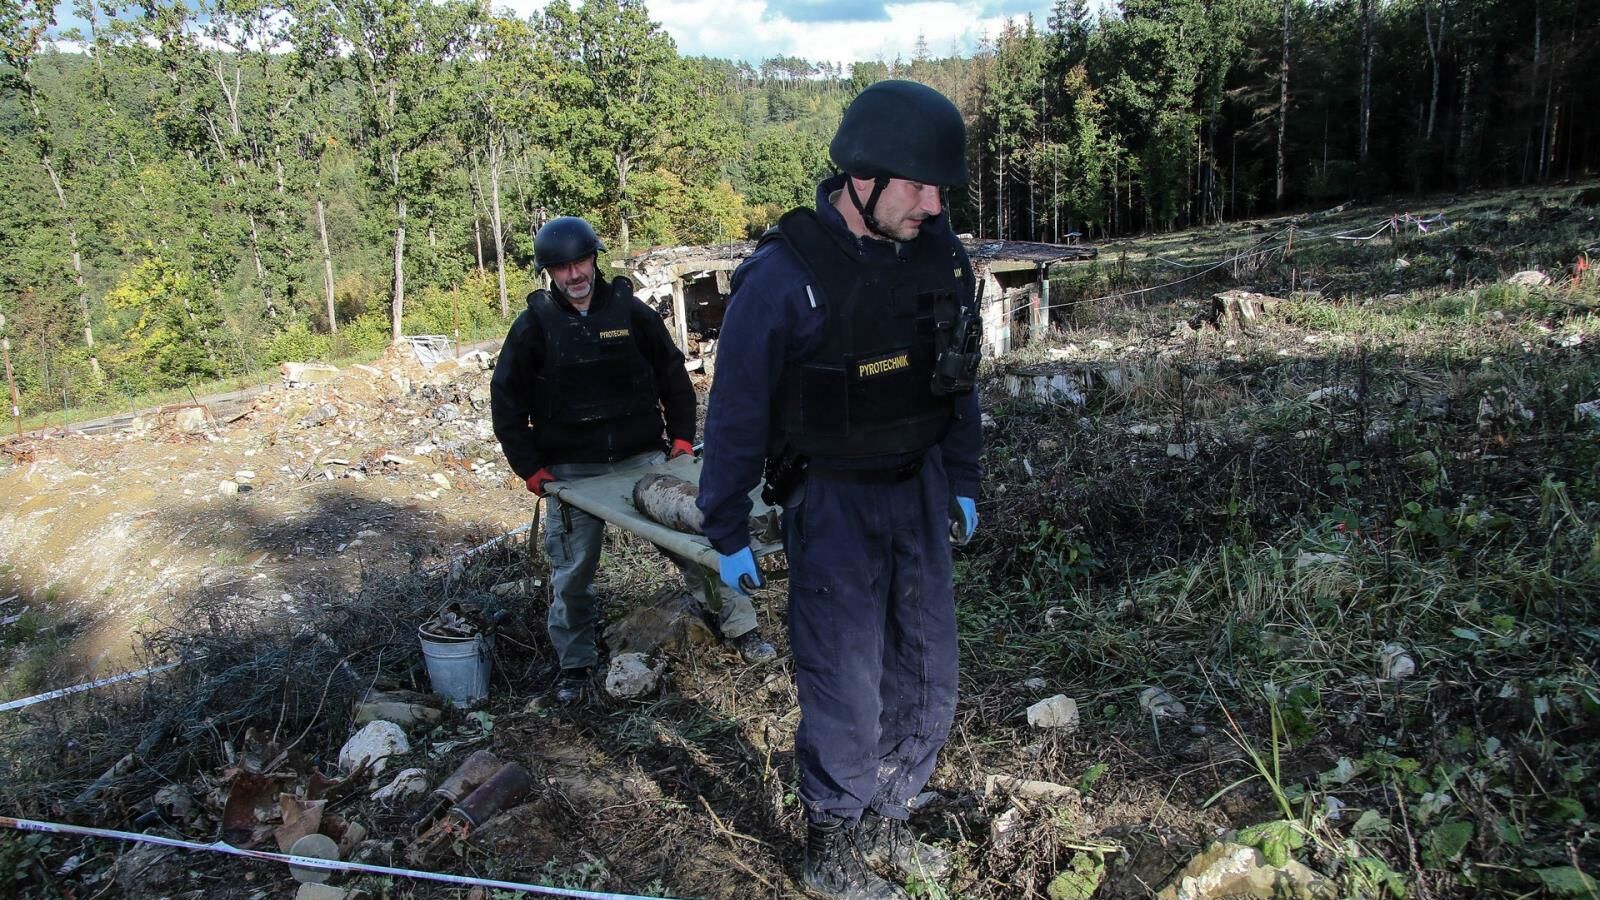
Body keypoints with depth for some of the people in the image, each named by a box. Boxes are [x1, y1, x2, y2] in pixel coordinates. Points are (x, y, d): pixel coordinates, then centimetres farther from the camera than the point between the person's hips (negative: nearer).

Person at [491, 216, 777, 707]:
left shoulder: (631, 310, 1)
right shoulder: (534, 324, -1)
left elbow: (672, 375, 10)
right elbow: (506, 403, 4)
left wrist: (682, 437, 3)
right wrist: (531, 468, -2)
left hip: (643, 457, 1)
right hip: (571, 470, 0)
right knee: (572, 572, 6)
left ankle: (741, 628, 16)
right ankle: (575, 666, 23)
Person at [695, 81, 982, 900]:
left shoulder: (940, 254, -1)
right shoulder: (783, 276, -19)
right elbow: (736, 411, -11)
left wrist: (962, 482, 17)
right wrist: (727, 532, -5)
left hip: (919, 491, 6)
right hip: (832, 502, -6)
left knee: (927, 677, 14)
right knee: (845, 687, 1)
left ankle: (883, 822, 37)